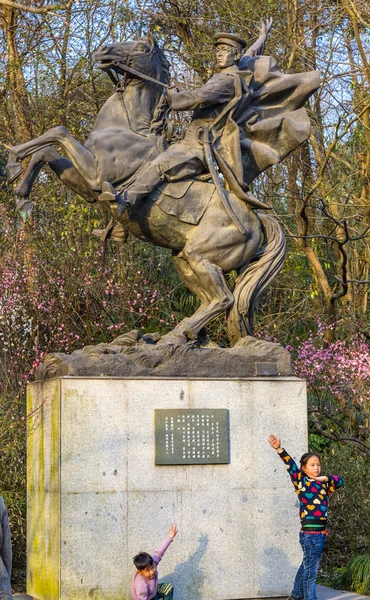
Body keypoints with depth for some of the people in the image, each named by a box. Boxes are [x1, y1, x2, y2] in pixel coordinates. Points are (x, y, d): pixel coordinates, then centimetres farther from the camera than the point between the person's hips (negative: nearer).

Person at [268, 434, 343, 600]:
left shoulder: (323, 485, 12)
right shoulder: (301, 482, -4)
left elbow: (339, 481, 15)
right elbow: (291, 465, -16)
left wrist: (325, 478, -3)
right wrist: (279, 449, -31)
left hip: (321, 532, 7)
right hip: (310, 533, -7)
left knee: (307, 566, 20)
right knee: (311, 571, -2)